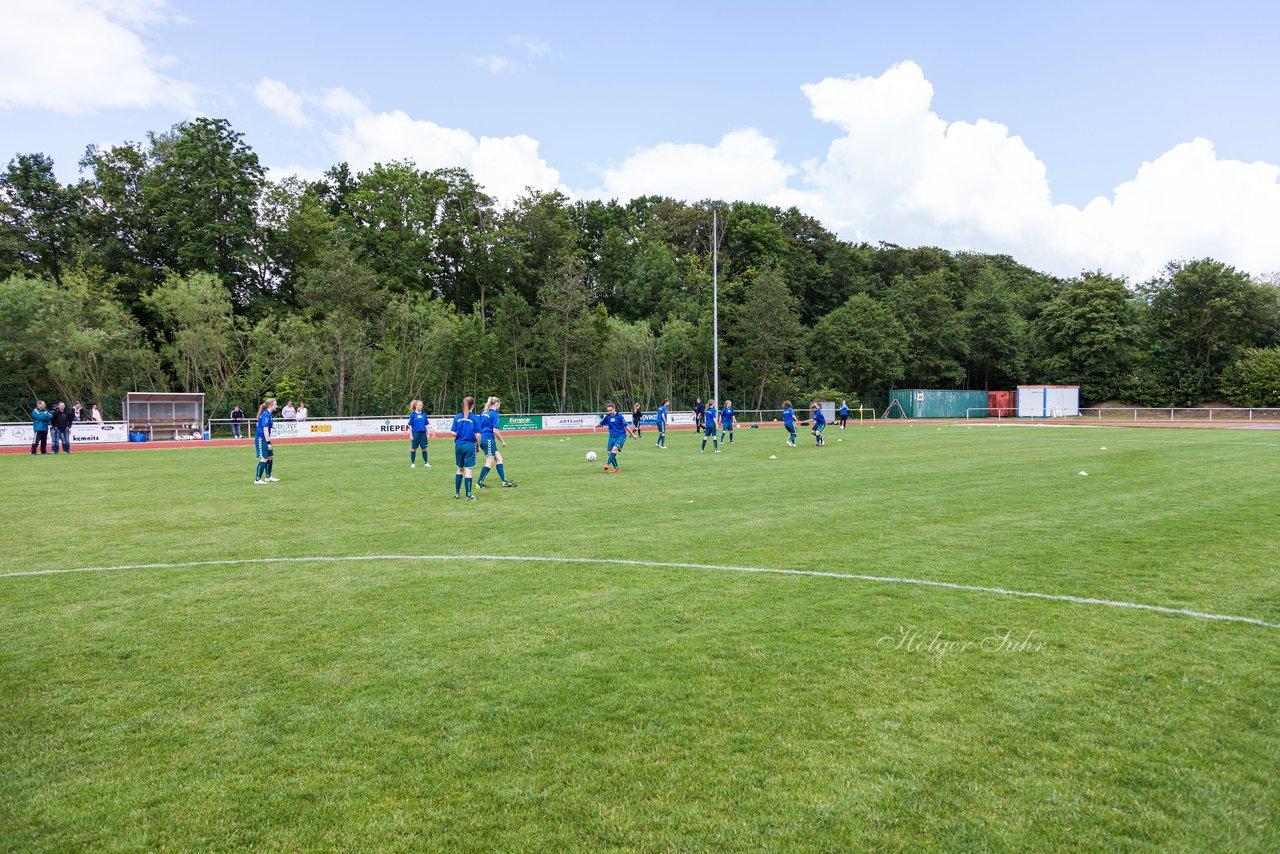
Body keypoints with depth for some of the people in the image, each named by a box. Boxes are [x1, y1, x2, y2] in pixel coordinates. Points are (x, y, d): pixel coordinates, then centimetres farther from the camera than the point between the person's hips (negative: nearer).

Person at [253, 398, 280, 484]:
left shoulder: (268, 414, 12)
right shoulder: (265, 415, -18)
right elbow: (265, 429, -21)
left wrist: (268, 441, 22)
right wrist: (268, 442, -22)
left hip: (265, 439, 10)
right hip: (261, 439, -10)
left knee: (270, 457, 15)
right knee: (264, 459, -9)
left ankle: (268, 477, 27)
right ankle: (257, 479, -6)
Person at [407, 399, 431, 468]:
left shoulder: (424, 414, 7)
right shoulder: (412, 415, -2)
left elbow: (426, 425, 11)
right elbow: (410, 426, -2)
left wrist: (428, 433, 7)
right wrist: (411, 435, -8)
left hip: (423, 433, 3)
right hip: (415, 434, -3)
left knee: (424, 448, 7)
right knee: (414, 448, 6)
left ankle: (426, 463, 15)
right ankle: (412, 463, 14)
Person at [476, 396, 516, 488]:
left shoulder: (484, 413, 12)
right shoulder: (495, 414, -12)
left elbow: (479, 427, 14)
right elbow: (495, 430, -16)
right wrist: (502, 441, -5)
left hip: (482, 438, 9)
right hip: (489, 439, -9)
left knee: (499, 459, 11)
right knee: (490, 463, -1)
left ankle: (504, 481, 10)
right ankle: (479, 483, 2)